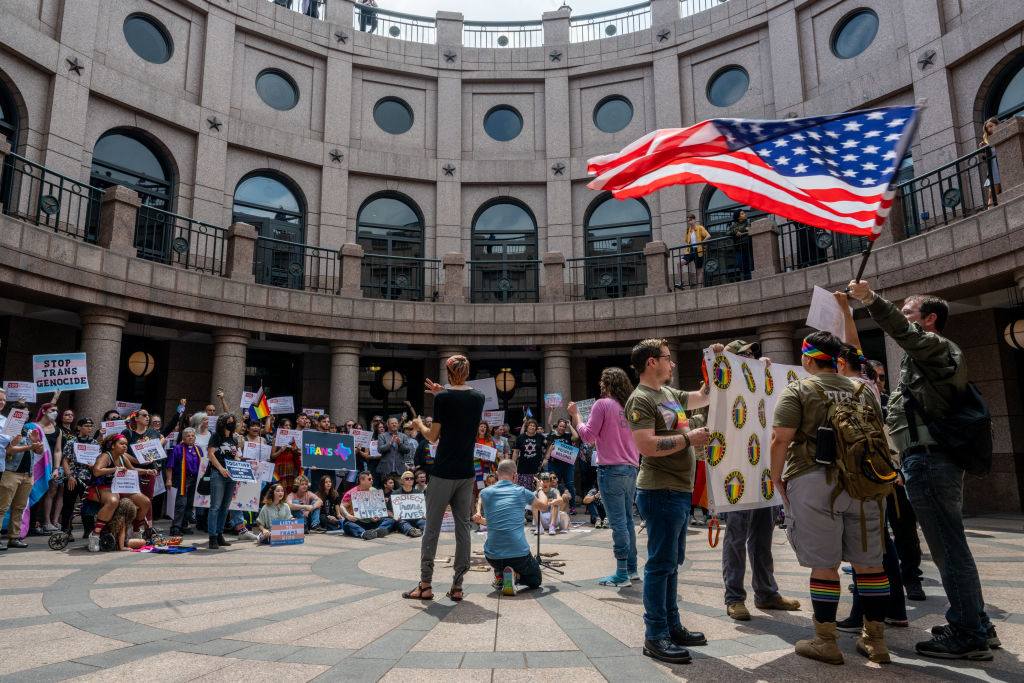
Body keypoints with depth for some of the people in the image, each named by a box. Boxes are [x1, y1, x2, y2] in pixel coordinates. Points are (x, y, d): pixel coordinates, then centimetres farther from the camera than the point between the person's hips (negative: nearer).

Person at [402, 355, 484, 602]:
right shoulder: (479, 397, 5)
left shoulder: (443, 397, -9)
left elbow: (433, 436, -6)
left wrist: (419, 425, 14)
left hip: (444, 471, -4)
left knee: (432, 527, 4)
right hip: (467, 472, 4)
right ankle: (457, 586, 10)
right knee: (463, 526, 8)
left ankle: (425, 585, 8)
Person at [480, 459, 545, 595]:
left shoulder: (485, 493, 2)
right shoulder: (522, 492, 0)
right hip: (519, 555, -3)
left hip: (492, 556, 3)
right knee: (536, 580, 25)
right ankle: (514, 574, -7)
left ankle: (499, 575, 12)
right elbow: (543, 506, 22)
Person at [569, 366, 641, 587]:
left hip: (611, 469, -7)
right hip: (631, 469, 7)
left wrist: (575, 415, 2)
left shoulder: (602, 404, -8)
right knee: (627, 521, 15)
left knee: (618, 523, -5)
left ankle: (622, 574, -1)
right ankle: (632, 569, 21)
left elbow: (587, 436, -8)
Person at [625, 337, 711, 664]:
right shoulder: (641, 399, -13)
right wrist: (689, 438, -18)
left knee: (672, 561, 17)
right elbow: (646, 445, -23)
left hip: (680, 490, 10)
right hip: (661, 491, -10)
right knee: (661, 564, -5)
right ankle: (655, 636, 4)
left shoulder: (669, 393, 16)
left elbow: (703, 397, 29)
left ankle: (672, 626, 28)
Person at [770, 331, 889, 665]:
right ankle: (875, 640, 20)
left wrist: (777, 477, 0)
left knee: (824, 564, 0)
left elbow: (781, 439, -11)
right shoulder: (863, 391, 13)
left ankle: (825, 641, 9)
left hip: (813, 482, -5)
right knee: (869, 561, 11)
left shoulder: (797, 391, -3)